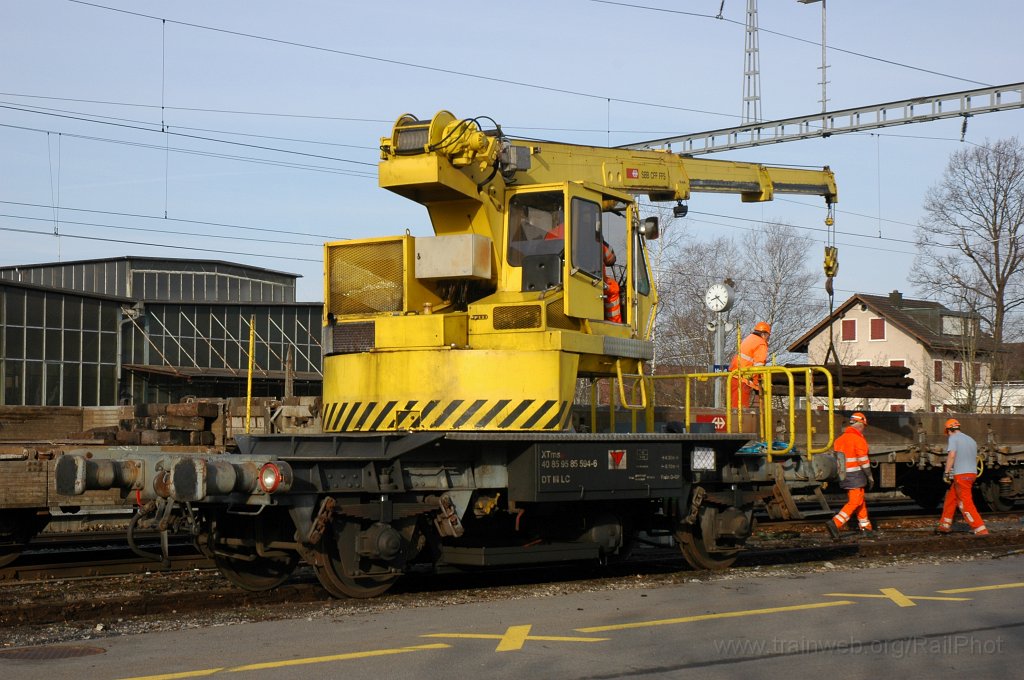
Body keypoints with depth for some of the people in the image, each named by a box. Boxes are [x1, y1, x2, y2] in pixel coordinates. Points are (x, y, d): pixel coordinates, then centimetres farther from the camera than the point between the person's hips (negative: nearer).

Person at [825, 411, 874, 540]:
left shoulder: (840, 439, 10)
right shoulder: (859, 439, -13)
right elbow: (863, 460, -14)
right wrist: (870, 477, -6)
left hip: (843, 475, 8)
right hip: (855, 475, -8)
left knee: (860, 500, 18)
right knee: (855, 502, -7)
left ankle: (865, 526, 25)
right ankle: (835, 523, -21)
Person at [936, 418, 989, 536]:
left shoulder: (953, 438, -5)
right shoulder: (971, 440, 18)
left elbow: (952, 455, -18)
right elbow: (975, 459, 21)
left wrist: (947, 473, -14)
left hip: (961, 474, -8)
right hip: (972, 473, 8)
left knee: (966, 504, -6)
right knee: (950, 497, 19)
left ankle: (981, 530, -11)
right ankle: (945, 526, 25)